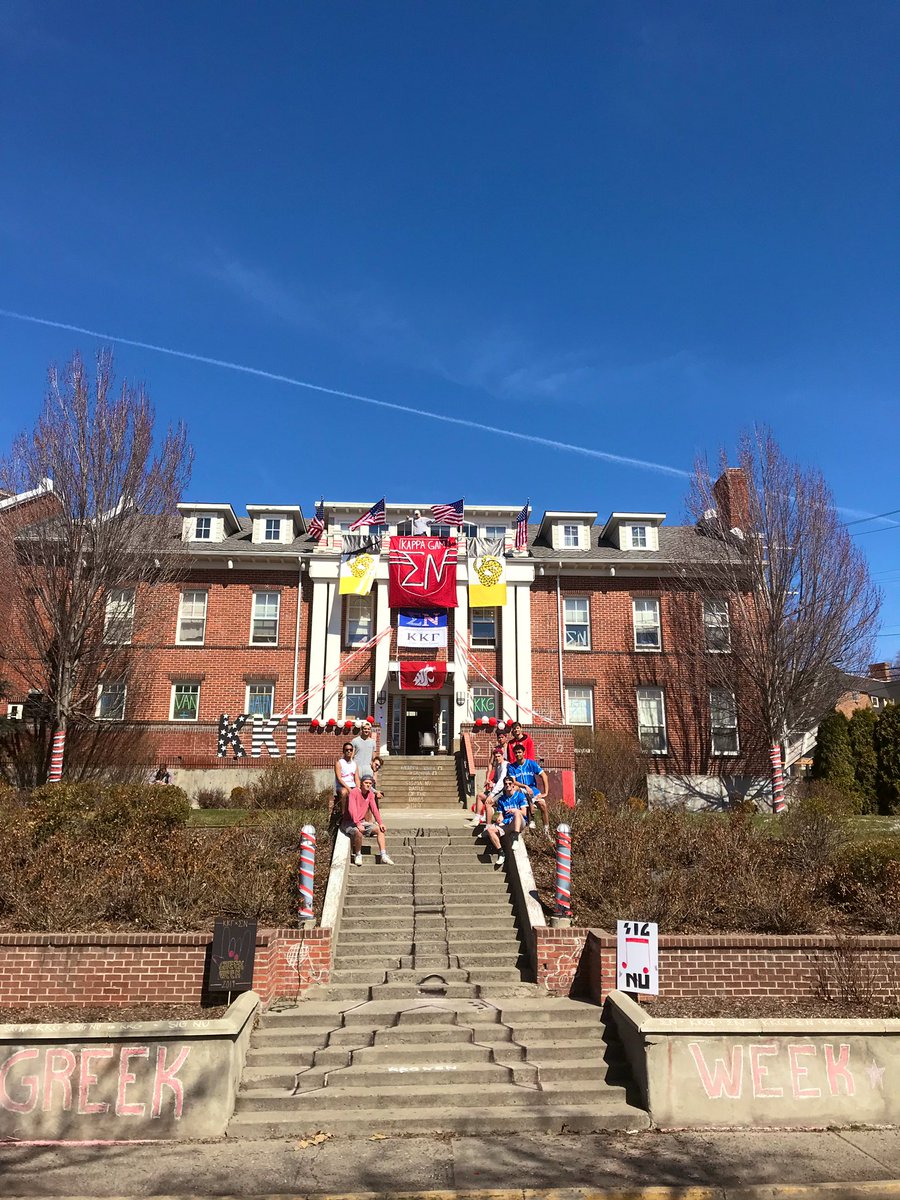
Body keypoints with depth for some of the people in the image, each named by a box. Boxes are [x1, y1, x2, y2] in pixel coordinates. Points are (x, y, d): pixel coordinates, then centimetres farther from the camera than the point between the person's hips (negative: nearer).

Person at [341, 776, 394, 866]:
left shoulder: (370, 794, 4)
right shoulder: (353, 792, -18)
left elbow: (374, 809, 2)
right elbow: (352, 809, -27)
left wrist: (380, 823, -10)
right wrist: (358, 824, -37)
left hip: (361, 822, 8)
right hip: (349, 822, -7)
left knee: (380, 829, -6)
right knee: (358, 833, -36)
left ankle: (383, 856, -9)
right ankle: (358, 855, -12)